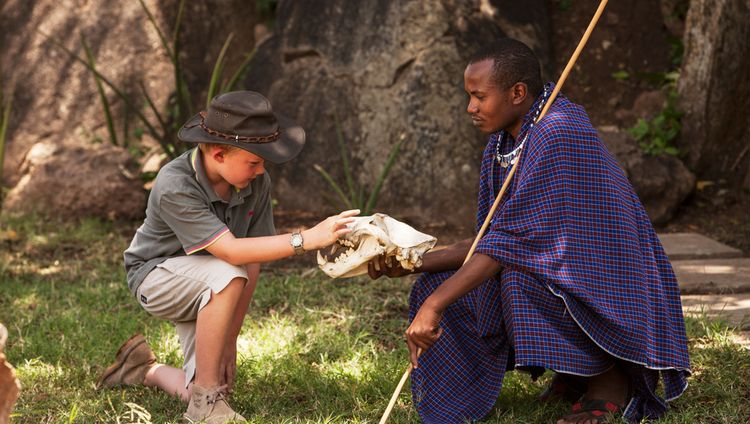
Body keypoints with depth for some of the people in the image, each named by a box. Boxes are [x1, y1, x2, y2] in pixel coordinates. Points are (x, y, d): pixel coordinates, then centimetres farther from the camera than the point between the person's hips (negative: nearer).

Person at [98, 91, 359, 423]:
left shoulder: (257, 183, -17)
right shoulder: (174, 187, -33)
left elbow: (252, 266, -12)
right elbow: (232, 252, -41)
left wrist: (231, 338, -13)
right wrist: (307, 239, -49)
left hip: (206, 290, 6)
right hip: (158, 275, -5)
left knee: (218, 385, -4)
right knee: (227, 277, -37)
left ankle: (142, 368, 28)